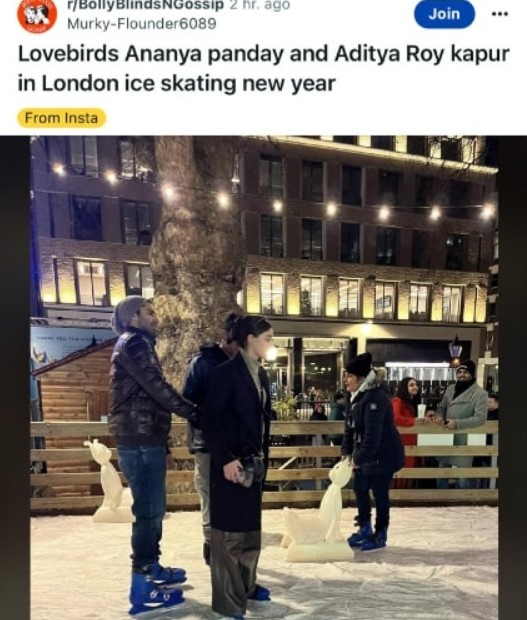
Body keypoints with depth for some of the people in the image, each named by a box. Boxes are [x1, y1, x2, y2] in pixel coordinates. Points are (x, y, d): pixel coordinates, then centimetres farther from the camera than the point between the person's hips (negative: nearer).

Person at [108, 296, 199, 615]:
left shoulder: (137, 344, 21)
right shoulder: (134, 342, -10)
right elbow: (156, 386, -21)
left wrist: (161, 437, 24)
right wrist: (194, 412, -15)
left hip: (143, 439, 10)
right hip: (141, 442, -10)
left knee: (153, 509, 18)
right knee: (149, 511, -4)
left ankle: (152, 568, 31)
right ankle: (142, 589, 5)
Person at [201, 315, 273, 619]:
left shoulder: (262, 374, 10)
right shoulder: (225, 372, -14)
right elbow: (211, 421, -17)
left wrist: (264, 456, 12)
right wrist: (225, 459, -20)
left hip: (255, 462, 8)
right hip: (232, 463, -8)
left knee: (251, 528, 19)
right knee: (229, 532, 4)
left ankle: (247, 585, 36)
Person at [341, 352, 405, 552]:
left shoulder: (375, 397, -25)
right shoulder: (357, 397, 6)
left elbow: (373, 434, -29)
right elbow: (350, 427, 10)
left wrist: (358, 458, -24)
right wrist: (346, 453, 2)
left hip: (383, 455, -9)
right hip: (364, 455, 9)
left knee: (380, 494, 3)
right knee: (360, 489, 14)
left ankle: (380, 536, 19)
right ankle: (365, 529, 30)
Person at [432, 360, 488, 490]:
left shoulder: (480, 393, -11)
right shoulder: (450, 389, 7)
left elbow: (480, 418, -17)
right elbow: (442, 407, 16)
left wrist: (458, 423, -25)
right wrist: (439, 416, -8)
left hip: (464, 440, -6)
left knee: (463, 479, 4)